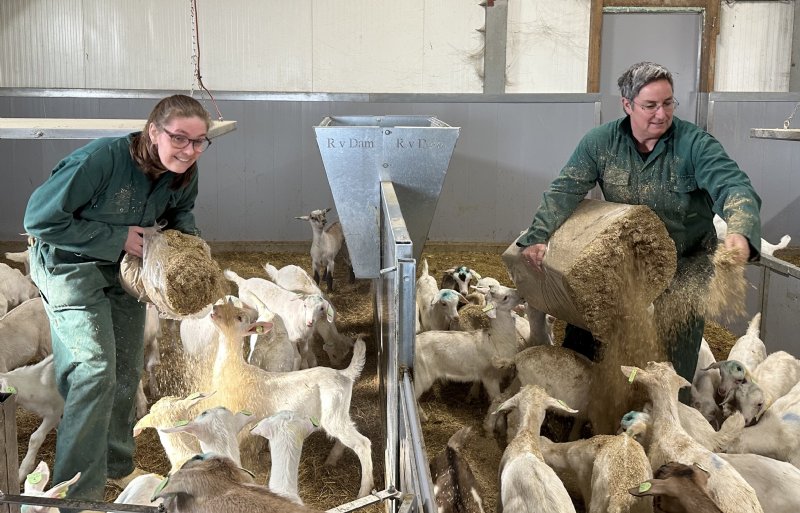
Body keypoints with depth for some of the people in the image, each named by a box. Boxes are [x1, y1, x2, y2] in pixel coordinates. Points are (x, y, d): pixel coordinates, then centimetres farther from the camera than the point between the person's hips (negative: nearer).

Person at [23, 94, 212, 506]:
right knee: (95, 369, -17)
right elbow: (41, 218, -28)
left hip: (125, 264, 7)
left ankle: (117, 466, 36)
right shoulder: (102, 159, -33)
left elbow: (180, 211, 8)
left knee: (126, 372, 15)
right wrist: (117, 237, -28)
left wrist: (188, 237, -14)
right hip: (69, 262, -7)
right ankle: (79, 491, -5)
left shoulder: (183, 171, -14)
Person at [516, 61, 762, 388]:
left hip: (686, 260, -2)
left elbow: (732, 186, -30)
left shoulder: (695, 143, -18)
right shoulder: (601, 142, -10)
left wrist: (740, 232, -52)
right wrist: (538, 237, -27)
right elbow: (565, 190, -13)